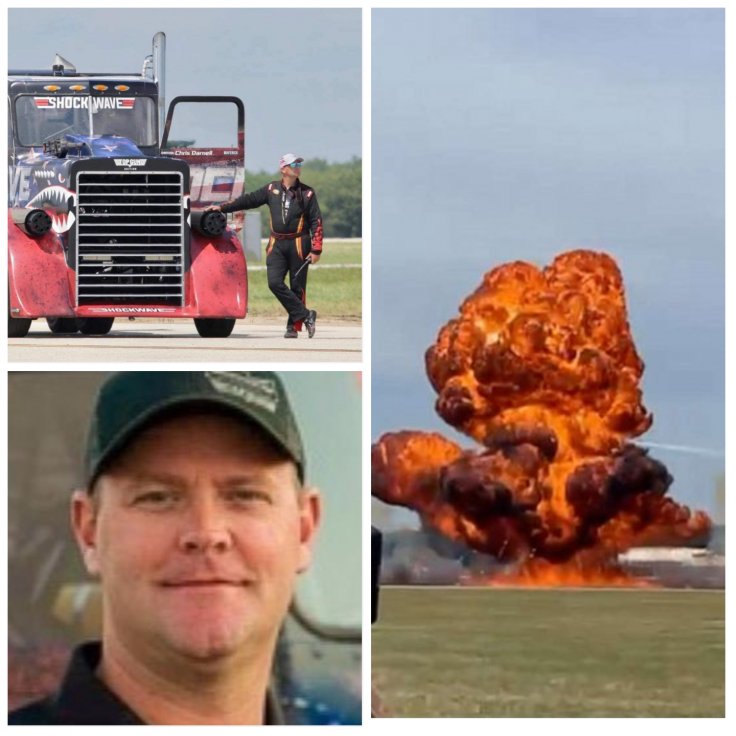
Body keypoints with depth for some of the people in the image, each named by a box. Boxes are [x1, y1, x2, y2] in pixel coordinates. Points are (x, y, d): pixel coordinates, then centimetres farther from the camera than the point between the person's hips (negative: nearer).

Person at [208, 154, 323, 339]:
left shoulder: (307, 193, 2)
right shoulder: (271, 189, 9)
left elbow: (316, 222, 0)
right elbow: (248, 200, 11)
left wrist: (316, 249, -7)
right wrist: (222, 207, 4)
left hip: (298, 245, -2)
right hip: (277, 245, 2)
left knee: (297, 287, -1)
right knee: (274, 282, -14)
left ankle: (294, 325, 6)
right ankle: (305, 315, -10)